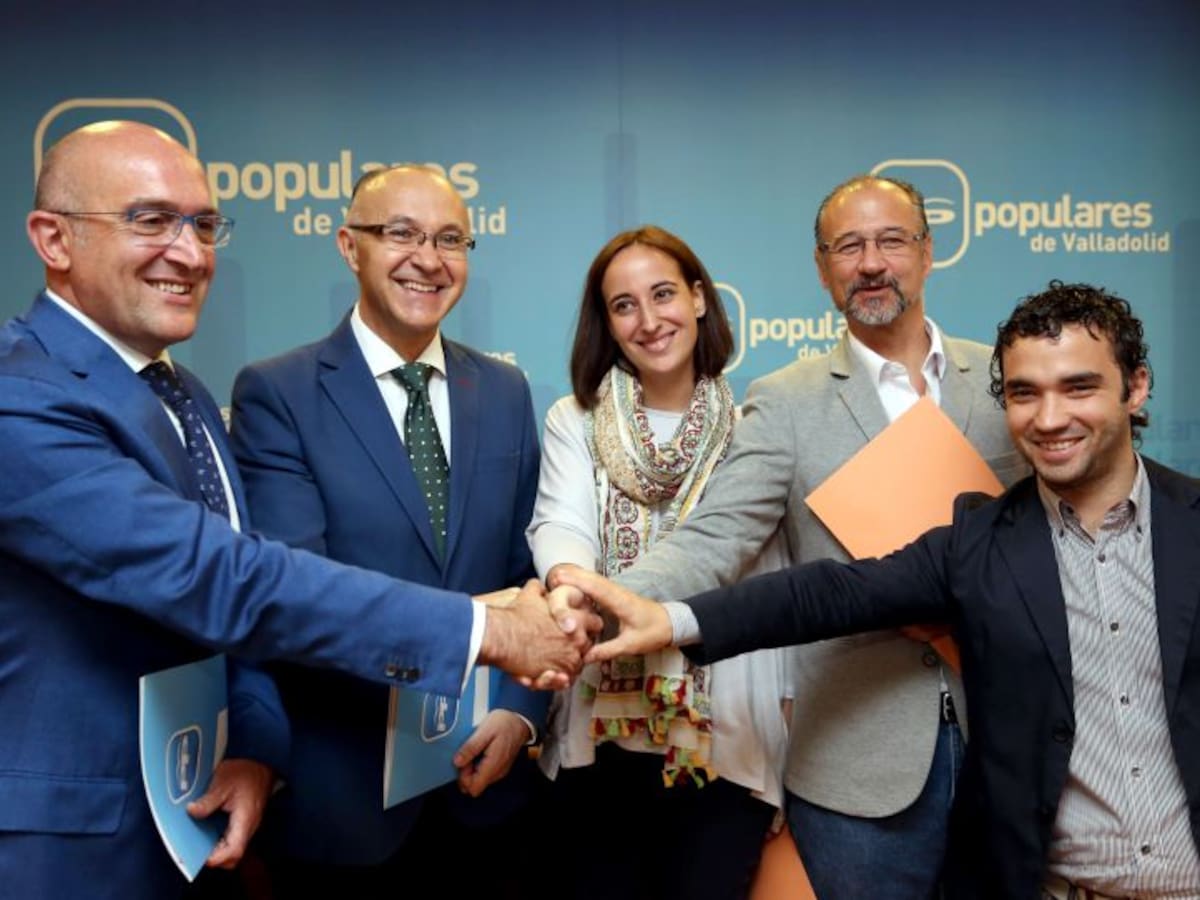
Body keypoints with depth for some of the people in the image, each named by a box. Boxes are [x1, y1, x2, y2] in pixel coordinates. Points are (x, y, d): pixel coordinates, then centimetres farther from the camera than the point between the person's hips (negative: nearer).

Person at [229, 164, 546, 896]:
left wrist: (519, 708, -6)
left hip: (486, 773, 4)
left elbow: (529, 569, 6)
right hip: (342, 783, -4)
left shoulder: (505, 391, 5)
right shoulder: (277, 393, -8)